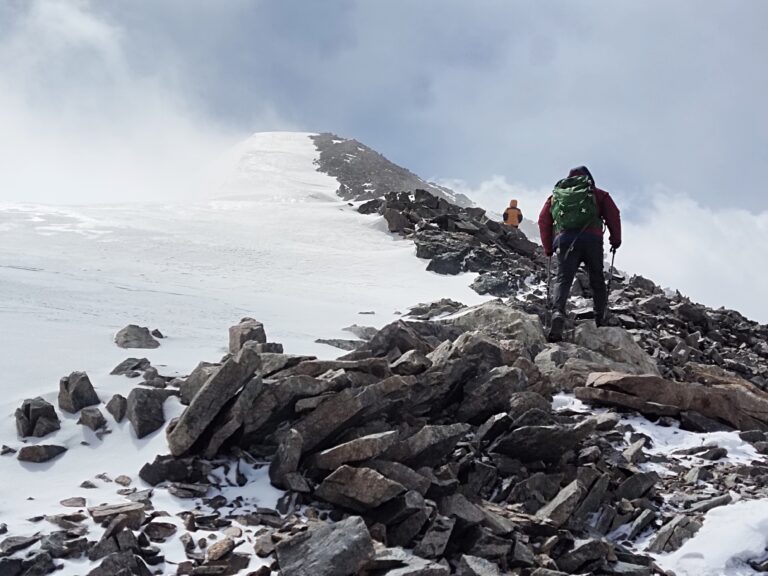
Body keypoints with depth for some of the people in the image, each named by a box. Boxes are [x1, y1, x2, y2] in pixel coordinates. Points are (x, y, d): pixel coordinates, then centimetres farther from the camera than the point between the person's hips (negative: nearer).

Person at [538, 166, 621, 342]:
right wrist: (615, 239, 17)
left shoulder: (555, 195, 26)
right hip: (591, 239, 0)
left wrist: (548, 248, 21)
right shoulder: (597, 193, 23)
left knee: (563, 279, -9)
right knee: (597, 281, 12)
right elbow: (613, 213, 10)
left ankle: (558, 313, -34)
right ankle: (600, 320, 7)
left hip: (564, 239, 1)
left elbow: (543, 220, 17)